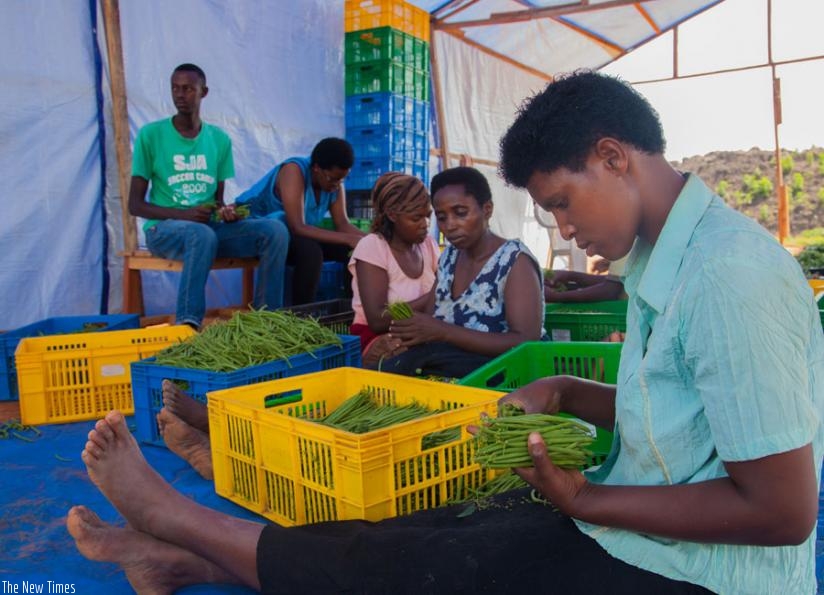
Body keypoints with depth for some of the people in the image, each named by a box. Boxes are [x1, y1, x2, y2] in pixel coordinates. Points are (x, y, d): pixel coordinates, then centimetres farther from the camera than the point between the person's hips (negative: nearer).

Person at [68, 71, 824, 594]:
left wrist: (585, 500, -19)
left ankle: (182, 521, 11)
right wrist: (564, 393, -1)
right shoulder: (664, 262, 6)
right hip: (639, 530, 8)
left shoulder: (730, 279, -25)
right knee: (433, 526, 2)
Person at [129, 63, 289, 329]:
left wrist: (226, 212, -10)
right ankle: (187, 325, -34)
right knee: (203, 235, -39)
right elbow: (135, 204, -3)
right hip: (164, 228, -4)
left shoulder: (220, 139, 10)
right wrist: (184, 214, -18)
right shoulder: (151, 134, -2)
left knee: (275, 231, -20)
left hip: (210, 227, 4)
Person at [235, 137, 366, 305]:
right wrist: (348, 238, -38)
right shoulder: (294, 171, -27)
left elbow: (342, 223, -9)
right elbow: (298, 227, -34)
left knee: (358, 249, -10)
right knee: (310, 251, -36)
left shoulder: (334, 179, -6)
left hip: (294, 235, 7)